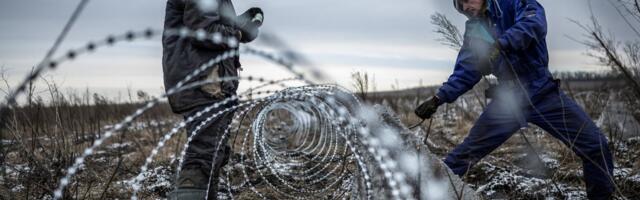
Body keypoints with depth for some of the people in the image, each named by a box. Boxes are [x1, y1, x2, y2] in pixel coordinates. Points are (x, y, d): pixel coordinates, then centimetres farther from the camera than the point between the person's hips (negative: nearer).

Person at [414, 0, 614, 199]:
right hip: (508, 98, 3)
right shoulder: (474, 30, 7)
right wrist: (439, 98, -5)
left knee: (595, 145, -7)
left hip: (543, 92, -3)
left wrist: (500, 45, -39)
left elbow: (535, 24, -26)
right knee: (466, 152, -2)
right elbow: (465, 72, 7)